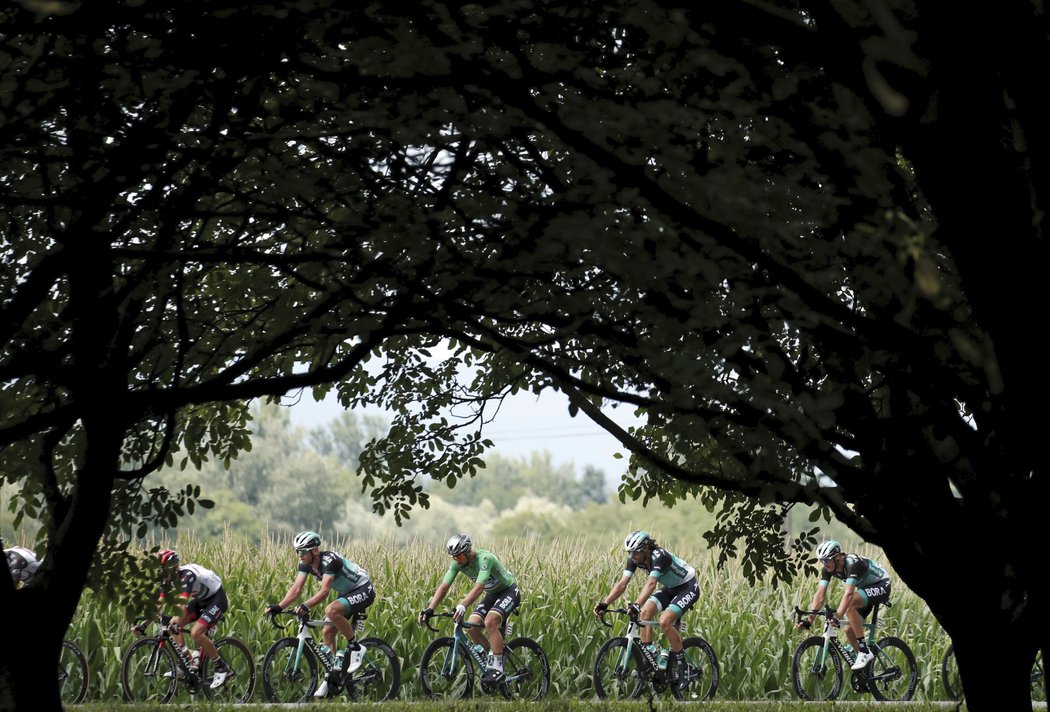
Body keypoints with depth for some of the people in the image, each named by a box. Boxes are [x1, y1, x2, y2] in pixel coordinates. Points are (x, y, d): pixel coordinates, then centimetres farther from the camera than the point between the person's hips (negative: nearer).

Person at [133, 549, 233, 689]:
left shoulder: (187, 575, -31)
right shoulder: (170, 578, -6)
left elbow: (182, 602, -42)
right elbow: (159, 603, -5)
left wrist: (175, 623, -55)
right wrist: (144, 624, -12)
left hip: (217, 599, -9)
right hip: (202, 600, 9)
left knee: (196, 632, -25)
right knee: (174, 625, -6)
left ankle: (222, 668, -13)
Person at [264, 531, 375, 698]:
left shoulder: (330, 560, -29)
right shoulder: (306, 564, -5)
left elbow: (324, 591, -38)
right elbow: (296, 588, -12)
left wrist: (306, 606, -52)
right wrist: (278, 607, -26)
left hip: (363, 590, -9)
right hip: (347, 593, 9)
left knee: (331, 610, -33)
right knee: (327, 632, 1)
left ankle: (355, 648, -16)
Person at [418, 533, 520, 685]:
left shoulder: (484, 559, -33)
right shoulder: (457, 563, -12)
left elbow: (478, 588, -45)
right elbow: (444, 587, -15)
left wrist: (462, 606, -58)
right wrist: (429, 609, -27)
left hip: (509, 591, -8)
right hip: (492, 594, 8)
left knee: (490, 622, -30)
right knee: (471, 626, -10)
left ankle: (498, 668, -24)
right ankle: (490, 662, 8)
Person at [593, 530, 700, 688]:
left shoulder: (659, 556, -33)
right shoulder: (635, 559, -11)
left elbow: (651, 584, -46)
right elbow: (622, 584, -17)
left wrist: (636, 605, -60)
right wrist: (604, 603, -30)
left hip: (688, 587, -8)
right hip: (670, 589, 8)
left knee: (664, 622, -24)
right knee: (645, 613, -13)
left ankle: (681, 664, -9)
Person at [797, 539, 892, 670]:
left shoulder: (853, 564, -33)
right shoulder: (828, 569, -11)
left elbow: (848, 593, -44)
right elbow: (820, 594, -14)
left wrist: (837, 616, -53)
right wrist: (810, 619, -24)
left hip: (881, 587, -8)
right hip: (865, 588, 8)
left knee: (850, 604, -32)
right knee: (849, 630, -2)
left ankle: (864, 652, -27)